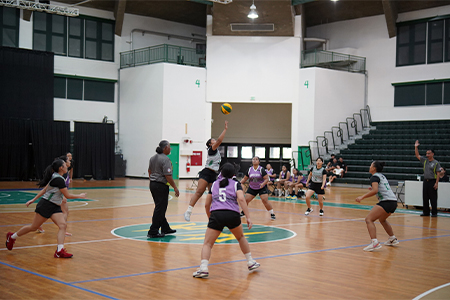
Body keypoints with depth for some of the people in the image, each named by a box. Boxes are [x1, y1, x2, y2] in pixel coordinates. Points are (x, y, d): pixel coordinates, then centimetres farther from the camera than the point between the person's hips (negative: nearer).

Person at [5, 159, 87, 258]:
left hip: (55, 207, 9)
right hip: (46, 205, -9)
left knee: (63, 225, -11)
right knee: (33, 227, 3)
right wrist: (79, 196, -2)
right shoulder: (59, 179, -19)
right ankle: (11, 237, 25)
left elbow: (45, 189, 18)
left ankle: (60, 251, -17)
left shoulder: (55, 177, 12)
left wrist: (34, 199, 23)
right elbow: (67, 195, -16)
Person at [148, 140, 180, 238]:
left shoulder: (153, 158, 10)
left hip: (153, 184, 9)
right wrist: (175, 188, -14)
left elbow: (149, 171, 18)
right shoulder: (165, 159, -17)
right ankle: (153, 232, -3)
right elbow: (168, 176, -20)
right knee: (160, 209, -4)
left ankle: (165, 228, 29)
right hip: (161, 186, -9)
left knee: (160, 208, 18)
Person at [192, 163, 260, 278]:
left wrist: (210, 218, 39)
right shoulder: (236, 184, 15)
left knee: (207, 244, 5)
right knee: (241, 237, 27)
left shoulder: (214, 184, 22)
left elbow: (207, 205, 23)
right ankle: (251, 262, 31)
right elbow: (241, 199, -4)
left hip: (216, 214, 0)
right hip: (232, 215, 0)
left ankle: (203, 268, -15)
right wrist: (248, 217, -7)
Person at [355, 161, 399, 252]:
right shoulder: (382, 176, 21)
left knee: (369, 219, -15)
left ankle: (374, 242, -30)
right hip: (393, 201, 10)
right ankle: (393, 239, 41)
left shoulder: (375, 177, -6)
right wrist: (373, 188, 33)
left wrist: (362, 197, -20)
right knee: (382, 219, 33)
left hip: (386, 202, -10)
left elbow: (375, 191, -21)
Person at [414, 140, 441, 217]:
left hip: (432, 181, -6)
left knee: (433, 198, -2)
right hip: (425, 181, 6)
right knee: (425, 198, 8)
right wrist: (416, 147, 3)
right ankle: (426, 212, 15)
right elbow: (417, 155, 13)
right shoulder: (425, 161, 11)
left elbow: (438, 173, -7)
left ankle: (434, 213, 5)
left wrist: (436, 183, -14)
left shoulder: (436, 163, -4)